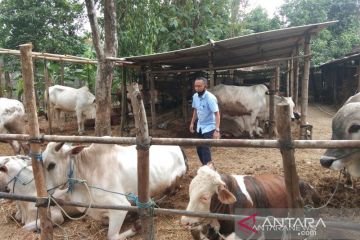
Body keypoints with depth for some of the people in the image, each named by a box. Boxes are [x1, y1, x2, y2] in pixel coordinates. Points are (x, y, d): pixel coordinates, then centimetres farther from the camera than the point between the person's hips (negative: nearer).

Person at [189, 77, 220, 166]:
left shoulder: (210, 98, -22)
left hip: (209, 127, -7)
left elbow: (217, 114, -24)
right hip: (199, 127, 7)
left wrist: (217, 130, -31)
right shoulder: (195, 96, -2)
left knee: (205, 148, -14)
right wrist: (192, 123, 12)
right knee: (199, 148, 12)